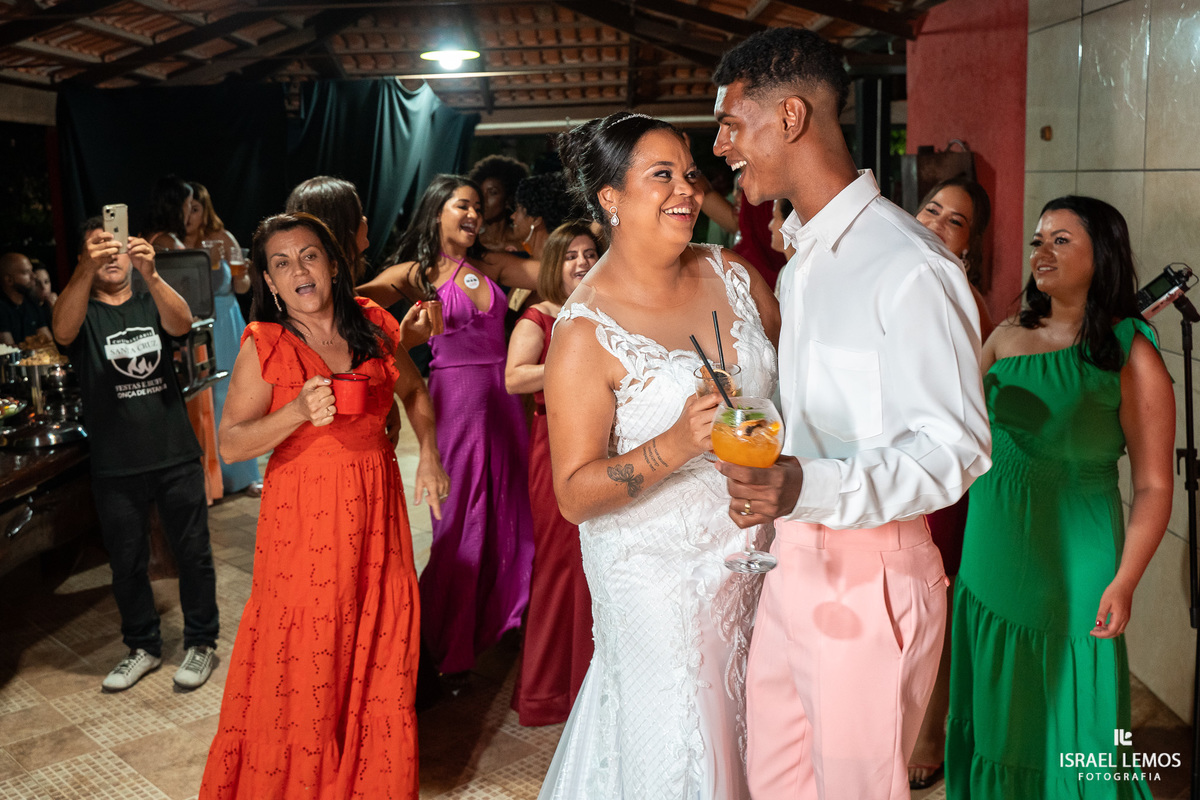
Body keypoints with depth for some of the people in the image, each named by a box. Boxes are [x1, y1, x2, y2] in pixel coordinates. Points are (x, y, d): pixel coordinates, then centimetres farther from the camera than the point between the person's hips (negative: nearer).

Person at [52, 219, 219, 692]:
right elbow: (62, 331, -23)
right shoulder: (83, 313, 2)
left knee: (193, 553, 7)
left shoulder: (152, 305, 6)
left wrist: (150, 273, -36)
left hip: (176, 457, 1)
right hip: (115, 467, 0)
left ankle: (201, 643, 24)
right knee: (126, 563, 11)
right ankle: (143, 647, 30)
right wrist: (86, 271, -40)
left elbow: (181, 323, -17)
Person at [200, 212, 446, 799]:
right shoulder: (264, 346, -7)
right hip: (303, 515, -4)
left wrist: (428, 454, 6)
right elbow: (230, 443, -10)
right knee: (304, 661, 2)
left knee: (381, 647, 11)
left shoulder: (372, 325, 3)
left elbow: (413, 390, 19)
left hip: (376, 509, 4)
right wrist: (300, 411, -25)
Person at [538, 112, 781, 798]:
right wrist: (676, 446, -32)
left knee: (749, 727, 20)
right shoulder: (585, 333, -17)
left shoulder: (731, 274, -2)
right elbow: (575, 495, -18)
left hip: (754, 543, 5)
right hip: (659, 569, -5)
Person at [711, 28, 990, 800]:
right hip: (794, 556, 8)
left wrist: (811, 487, -34)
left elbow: (956, 448, -21)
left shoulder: (910, 266, -19)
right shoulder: (802, 259, 12)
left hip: (871, 574, -8)